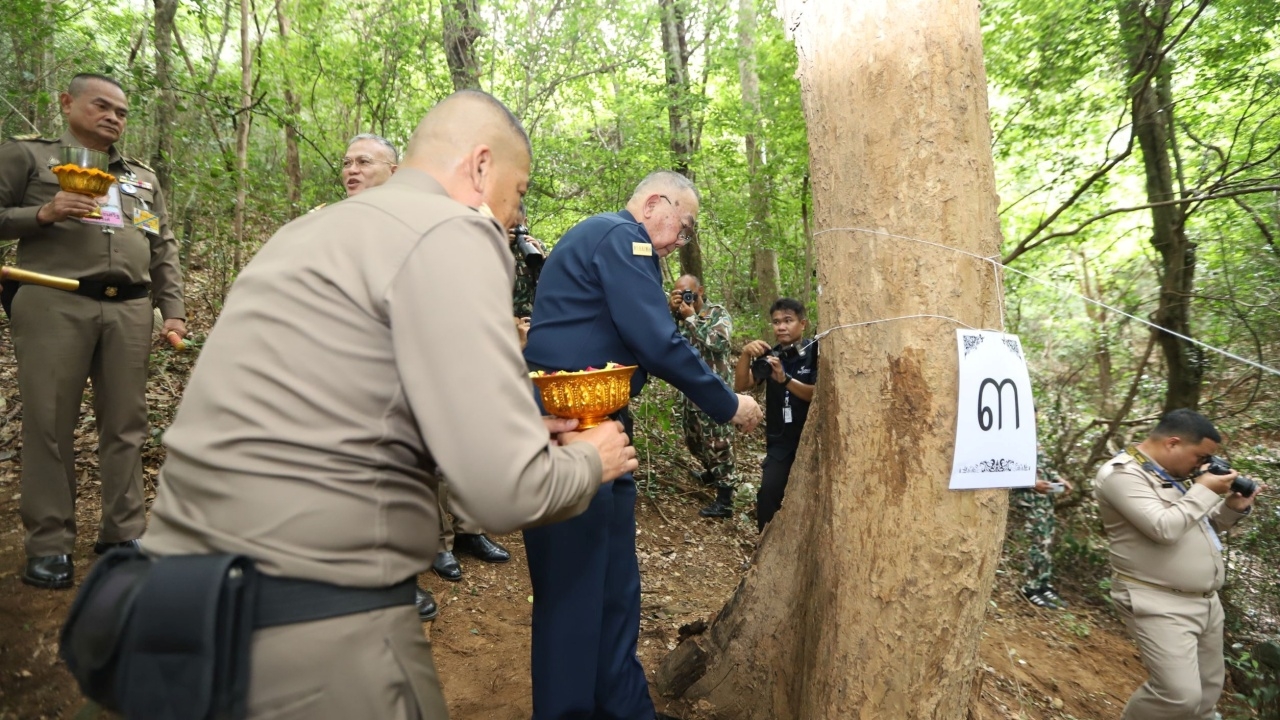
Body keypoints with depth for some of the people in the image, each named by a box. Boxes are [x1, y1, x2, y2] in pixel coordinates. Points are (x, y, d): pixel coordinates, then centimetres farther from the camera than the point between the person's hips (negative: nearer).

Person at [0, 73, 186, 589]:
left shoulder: (144, 178, 23)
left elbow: (164, 248, 18)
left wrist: (173, 310, 8)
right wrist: (42, 214, -11)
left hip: (130, 310, 3)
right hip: (54, 304, -3)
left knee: (125, 423, 2)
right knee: (49, 422, -2)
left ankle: (123, 534, 8)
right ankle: (50, 544, 5)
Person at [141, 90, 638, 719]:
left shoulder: (323, 227, 14)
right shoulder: (451, 233, -14)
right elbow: (506, 492, -22)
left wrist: (519, 431, 20)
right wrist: (588, 460, 0)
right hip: (315, 627, -9)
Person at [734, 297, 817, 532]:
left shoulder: (815, 352, -6)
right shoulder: (770, 355, 6)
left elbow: (818, 394, -17)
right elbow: (741, 385, -5)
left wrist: (785, 379, -31)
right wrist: (746, 354, -21)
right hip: (780, 441, 3)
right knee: (768, 493, -10)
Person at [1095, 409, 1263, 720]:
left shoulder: (1176, 473, 12)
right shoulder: (1122, 474, -17)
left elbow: (1201, 526, 22)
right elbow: (1164, 529, -27)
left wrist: (1233, 507, 4)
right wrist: (1206, 491, -15)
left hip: (1207, 601, 10)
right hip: (1160, 606, -9)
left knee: (1209, 687, 18)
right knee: (1180, 695, -14)